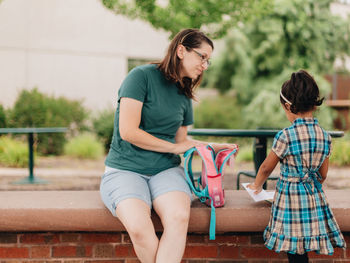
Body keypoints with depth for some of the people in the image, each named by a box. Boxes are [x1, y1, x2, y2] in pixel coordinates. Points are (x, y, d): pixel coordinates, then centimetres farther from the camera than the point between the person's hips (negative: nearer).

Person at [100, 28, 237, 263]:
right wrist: (174, 147, -6)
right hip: (124, 169, -5)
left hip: (166, 169, 5)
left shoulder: (184, 96, 15)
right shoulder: (142, 76, -6)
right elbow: (128, 132, -14)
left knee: (179, 218, -30)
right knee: (139, 227, -34)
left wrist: (215, 147, 12)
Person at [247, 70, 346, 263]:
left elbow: (266, 168, -1)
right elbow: (322, 175, 10)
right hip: (315, 198, 5)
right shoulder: (324, 136, 1)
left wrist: (256, 186, 19)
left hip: (290, 197, -5)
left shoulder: (286, 136, -15)